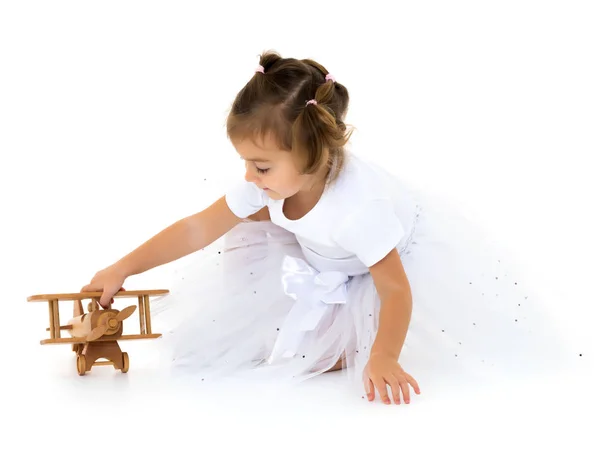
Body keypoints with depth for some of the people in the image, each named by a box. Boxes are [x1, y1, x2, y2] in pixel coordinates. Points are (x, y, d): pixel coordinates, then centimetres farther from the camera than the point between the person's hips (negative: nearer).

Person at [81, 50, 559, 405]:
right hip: (314, 257, 5)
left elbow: (395, 289, -37)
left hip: (402, 252, -5)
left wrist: (382, 360, -36)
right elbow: (198, 228, -21)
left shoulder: (358, 208, -45)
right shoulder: (270, 183, -27)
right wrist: (123, 269, -21)